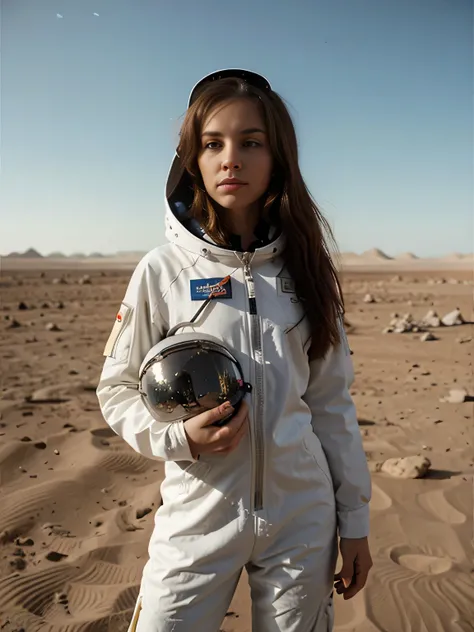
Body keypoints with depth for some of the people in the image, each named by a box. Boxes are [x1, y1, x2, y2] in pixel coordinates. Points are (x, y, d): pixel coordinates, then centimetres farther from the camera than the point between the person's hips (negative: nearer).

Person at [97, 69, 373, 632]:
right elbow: (117, 389, 2)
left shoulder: (306, 269, 0)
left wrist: (354, 520, 7)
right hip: (198, 520, -1)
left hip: (304, 520, 2)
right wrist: (179, 437, -17)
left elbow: (331, 401, 4)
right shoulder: (162, 270, -7)